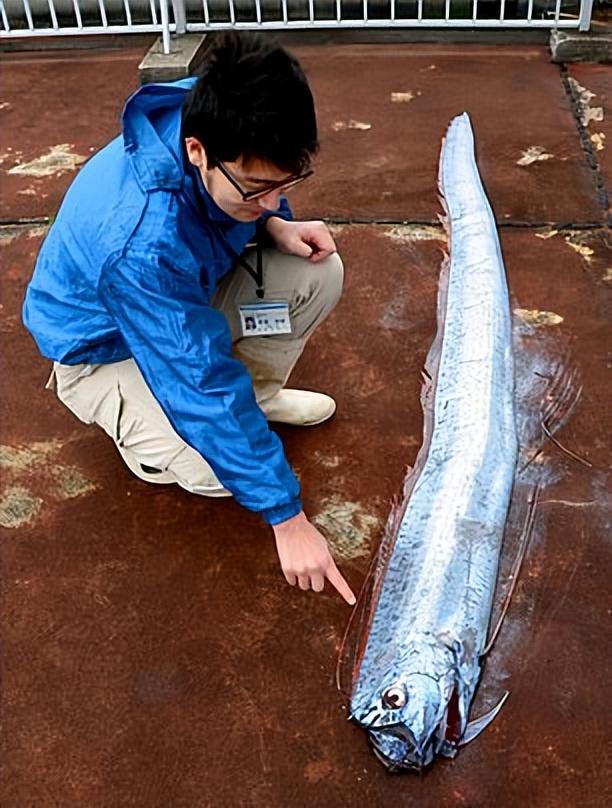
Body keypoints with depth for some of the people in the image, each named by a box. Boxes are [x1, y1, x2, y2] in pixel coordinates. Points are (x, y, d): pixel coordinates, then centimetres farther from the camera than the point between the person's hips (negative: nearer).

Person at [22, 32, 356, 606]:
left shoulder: (211, 118, -22)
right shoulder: (141, 241, -43)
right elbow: (207, 389, -38)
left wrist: (275, 227, -21)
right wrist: (286, 517, -32)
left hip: (188, 292, 6)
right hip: (104, 346, -6)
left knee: (319, 274, -14)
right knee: (220, 468, -26)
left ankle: (260, 394, 9)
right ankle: (138, 426, 7)